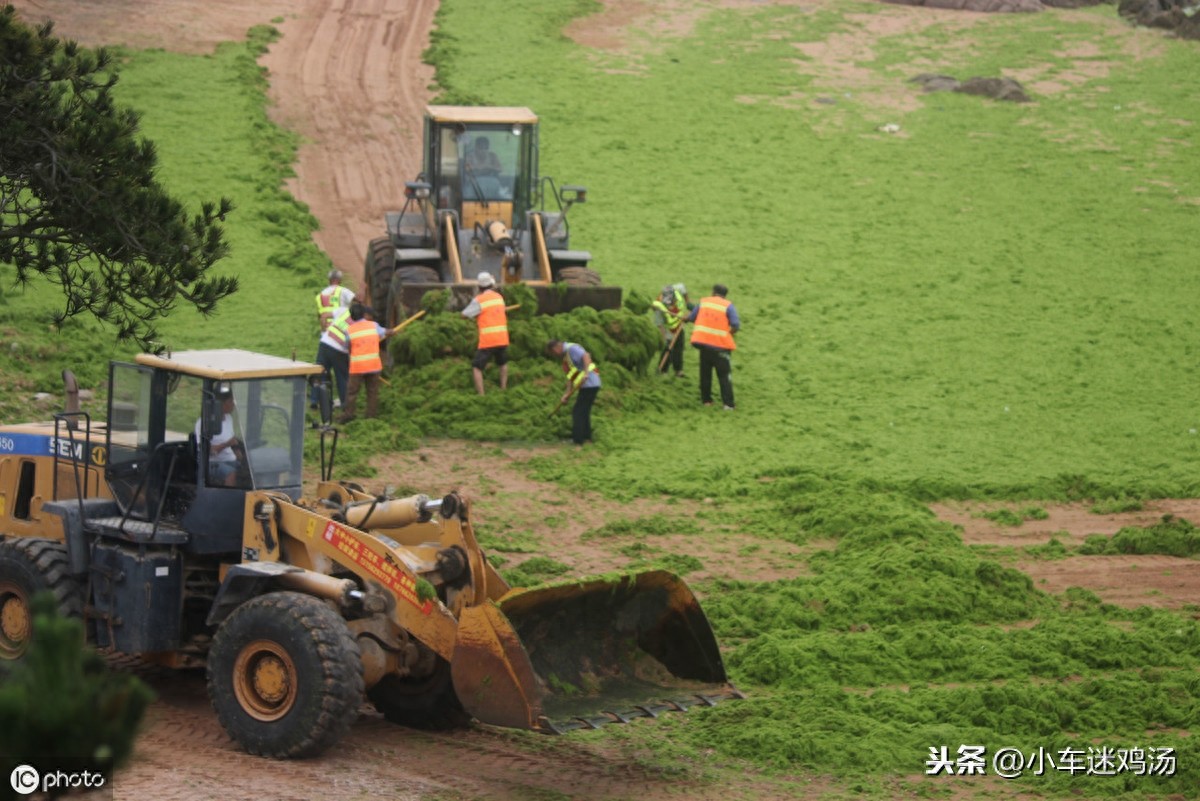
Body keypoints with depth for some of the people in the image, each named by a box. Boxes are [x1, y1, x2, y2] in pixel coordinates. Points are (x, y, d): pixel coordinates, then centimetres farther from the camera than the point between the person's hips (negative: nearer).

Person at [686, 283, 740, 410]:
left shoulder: (703, 302, 6)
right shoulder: (728, 306, -4)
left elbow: (691, 318, 7)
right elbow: (736, 325, -13)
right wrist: (729, 333, 5)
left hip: (703, 342, 3)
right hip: (721, 344, -3)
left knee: (705, 373, 17)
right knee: (724, 375, 3)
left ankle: (706, 400, 21)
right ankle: (728, 404, -4)